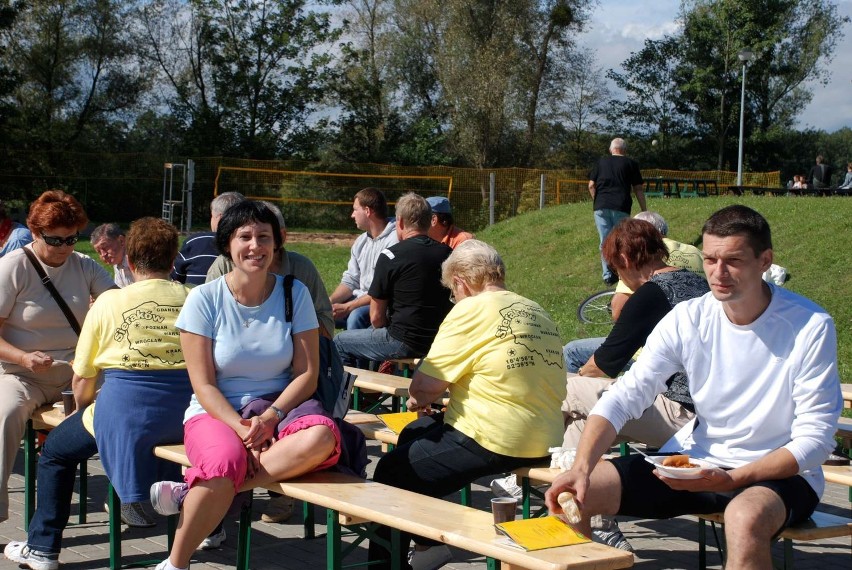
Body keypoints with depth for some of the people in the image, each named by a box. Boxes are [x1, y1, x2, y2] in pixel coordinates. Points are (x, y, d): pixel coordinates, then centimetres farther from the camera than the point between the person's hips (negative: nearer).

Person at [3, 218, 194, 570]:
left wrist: (84, 412, 26)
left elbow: (82, 379, 5)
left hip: (124, 409, -3)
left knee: (56, 449, 22)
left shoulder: (109, 302, 1)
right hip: (184, 414, 3)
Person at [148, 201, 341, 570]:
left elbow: (307, 373, -1)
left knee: (322, 438, -32)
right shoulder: (204, 299, -3)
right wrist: (242, 429, -20)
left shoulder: (294, 294, 3)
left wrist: (270, 417, -17)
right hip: (217, 412, -2)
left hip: (280, 405, 2)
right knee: (227, 461, -37)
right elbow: (204, 385, -5)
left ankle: (191, 493, -26)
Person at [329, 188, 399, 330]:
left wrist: (347, 307, -21)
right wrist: (329, 302, -6)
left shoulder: (394, 241, -16)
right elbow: (350, 281, 13)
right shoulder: (361, 241, 13)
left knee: (356, 315, -35)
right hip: (360, 301, 8)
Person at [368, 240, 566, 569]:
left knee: (391, 474, 7)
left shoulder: (471, 310, -10)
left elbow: (423, 387, -14)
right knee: (413, 434, 25)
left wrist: (418, 401, 12)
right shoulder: (537, 313, 12)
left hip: (493, 442, -9)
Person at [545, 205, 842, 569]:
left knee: (745, 517, -40)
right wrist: (581, 467, -26)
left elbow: (815, 439, -13)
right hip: (696, 457, 4)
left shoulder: (809, 327, -15)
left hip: (779, 473, -4)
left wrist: (731, 480, -25)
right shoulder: (688, 319, -5)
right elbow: (623, 398, -9)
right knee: (575, 492, -11)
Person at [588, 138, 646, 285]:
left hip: (601, 207, 2)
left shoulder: (601, 162, 14)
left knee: (605, 241, 5)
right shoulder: (631, 163, 8)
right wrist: (644, 210, 9)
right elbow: (638, 189, 5)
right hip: (621, 207, -2)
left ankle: (608, 275, 3)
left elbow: (591, 185, 9)